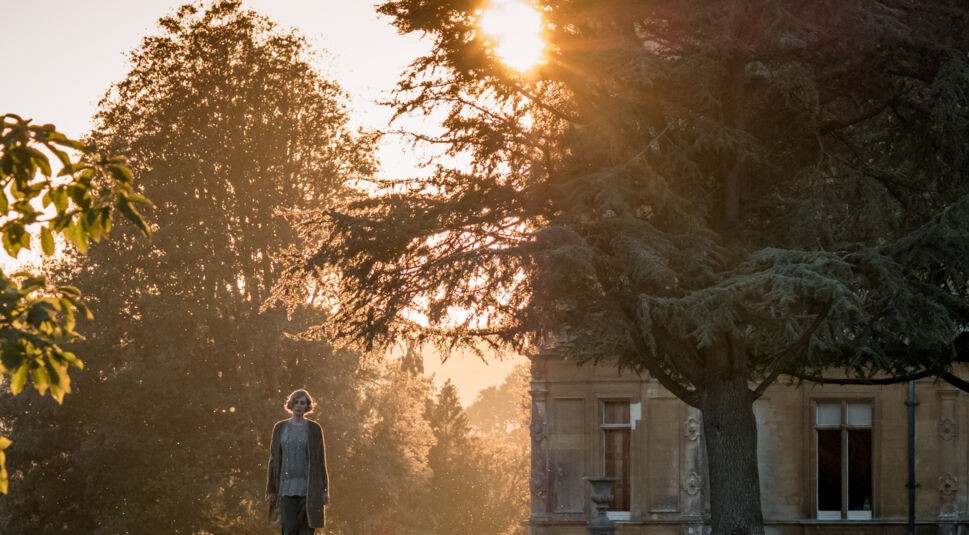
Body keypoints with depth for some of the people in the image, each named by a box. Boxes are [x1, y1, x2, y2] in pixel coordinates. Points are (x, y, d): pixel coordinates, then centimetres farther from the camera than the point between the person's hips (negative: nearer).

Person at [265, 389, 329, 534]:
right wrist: (270, 490, 4)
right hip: (287, 488, 1)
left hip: (308, 488, -1)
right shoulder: (280, 428, 6)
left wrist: (325, 490, -2)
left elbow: (320, 459, 3)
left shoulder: (315, 429, 3)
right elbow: (274, 459, 7)